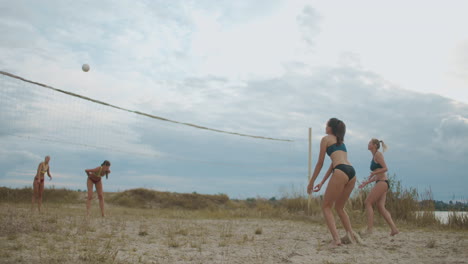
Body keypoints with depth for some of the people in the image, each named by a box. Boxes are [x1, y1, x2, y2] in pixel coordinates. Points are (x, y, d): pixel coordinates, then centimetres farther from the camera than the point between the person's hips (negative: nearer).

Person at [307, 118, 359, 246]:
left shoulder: (326, 139, 9)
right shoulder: (340, 141, 30)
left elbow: (320, 163, 7)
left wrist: (311, 182, 13)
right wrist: (322, 182, 31)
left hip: (341, 172, -7)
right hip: (352, 173, 8)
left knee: (326, 206, 1)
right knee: (339, 207, 21)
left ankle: (336, 239, -11)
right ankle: (350, 233, 6)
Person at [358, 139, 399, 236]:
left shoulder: (378, 154, -5)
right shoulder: (374, 157, 22)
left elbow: (385, 168, -14)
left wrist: (373, 173, -19)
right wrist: (366, 182, 20)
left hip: (382, 182, -9)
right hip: (381, 183, 9)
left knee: (368, 202, -11)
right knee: (381, 207, 1)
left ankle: (370, 229, -16)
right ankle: (394, 229, -3)